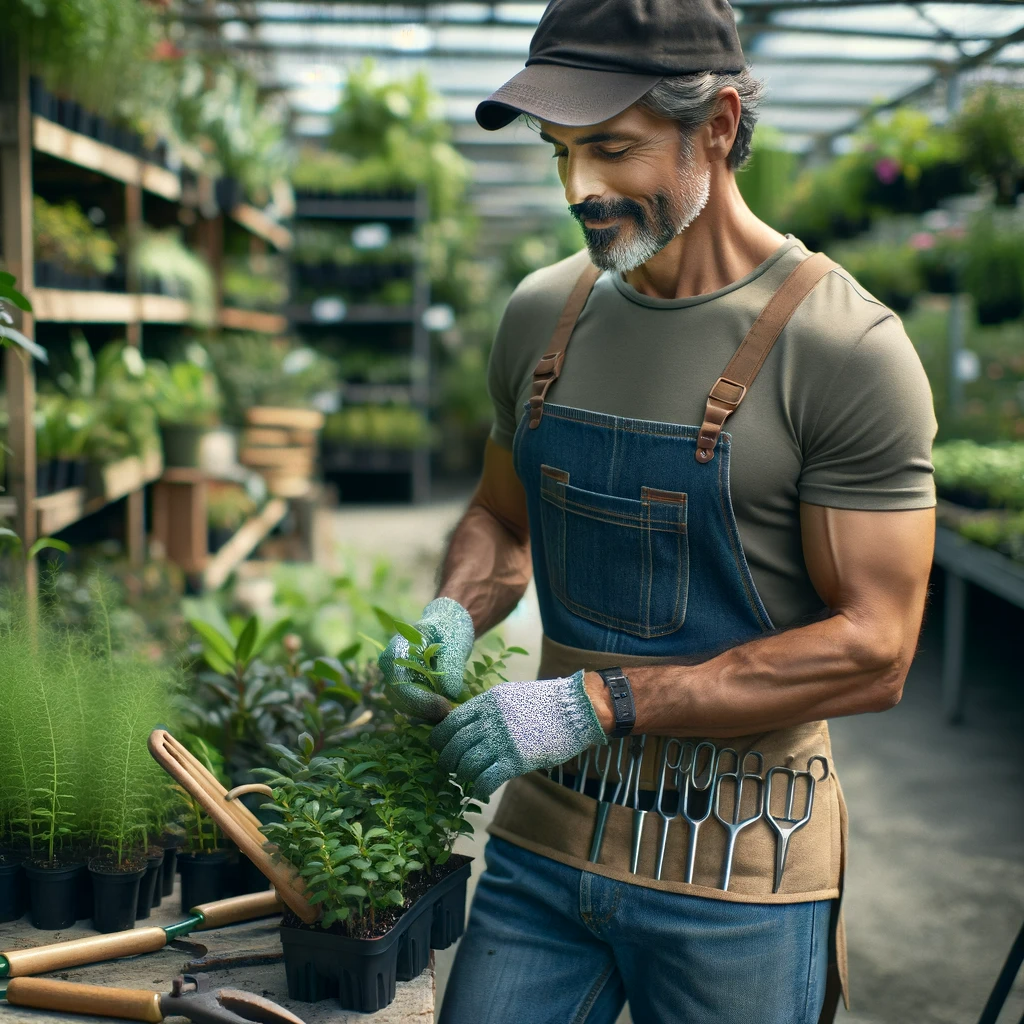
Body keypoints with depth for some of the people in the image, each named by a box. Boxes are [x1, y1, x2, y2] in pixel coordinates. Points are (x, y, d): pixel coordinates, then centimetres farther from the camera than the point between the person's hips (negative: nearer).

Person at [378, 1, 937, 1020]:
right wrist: (451, 617, -5)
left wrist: (602, 702, -21)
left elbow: (872, 649, -17)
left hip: (734, 869, -4)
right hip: (544, 834, 4)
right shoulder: (541, 315, 3)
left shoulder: (842, 346, -15)